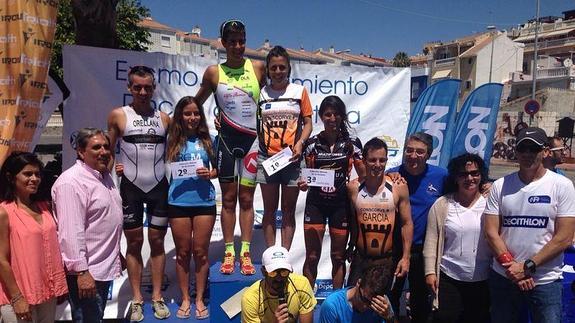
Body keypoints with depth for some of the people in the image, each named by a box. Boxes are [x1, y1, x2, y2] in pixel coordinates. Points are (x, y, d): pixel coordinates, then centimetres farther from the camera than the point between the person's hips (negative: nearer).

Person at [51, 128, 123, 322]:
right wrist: (81, 271, -26)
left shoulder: (104, 175, 10)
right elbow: (71, 233, -25)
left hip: (105, 266, 9)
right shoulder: (72, 182, -20)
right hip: (86, 272, -9)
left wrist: (117, 254, 23)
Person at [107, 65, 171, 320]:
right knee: (134, 242, 7)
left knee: (157, 241, 8)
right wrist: (112, 166, -11)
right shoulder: (118, 115, 0)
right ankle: (137, 299, 18)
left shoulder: (164, 118, 5)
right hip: (130, 187, -1)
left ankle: (157, 297, 19)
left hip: (159, 186, 2)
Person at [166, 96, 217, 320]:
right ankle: (185, 299, 24)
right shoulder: (172, 141, 2)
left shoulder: (208, 140, 5)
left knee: (200, 252, 8)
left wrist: (209, 174, -8)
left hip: (204, 202, 0)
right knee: (182, 253, 10)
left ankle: (200, 300, 22)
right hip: (178, 202, 0)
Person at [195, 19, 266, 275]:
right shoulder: (213, 72, 2)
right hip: (227, 139, 0)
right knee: (228, 198, 6)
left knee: (246, 199, 5)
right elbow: (196, 103, 14)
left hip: (253, 139, 0)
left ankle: (245, 253, 13)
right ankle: (229, 253, 16)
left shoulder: (258, 68, 1)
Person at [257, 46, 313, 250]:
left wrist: (300, 143, -10)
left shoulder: (299, 91, 6)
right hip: (266, 158, 1)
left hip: (291, 158, -1)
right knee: (269, 210, 7)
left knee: (288, 211, 6)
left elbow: (307, 123, 6)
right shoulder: (261, 93, 7)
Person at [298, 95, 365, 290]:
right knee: (312, 257, 2)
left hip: (341, 204, 0)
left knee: (338, 257, 12)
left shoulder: (352, 143, 0)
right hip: (315, 204, 0)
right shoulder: (311, 143, 2)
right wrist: (303, 184, -12)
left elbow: (363, 175, 4)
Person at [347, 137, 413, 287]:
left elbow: (407, 223, -3)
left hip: (387, 261, -1)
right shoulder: (353, 187, -4)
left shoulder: (398, 187, -7)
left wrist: (405, 257, -5)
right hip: (360, 260, 1)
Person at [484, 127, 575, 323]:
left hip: (545, 281, -2)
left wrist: (527, 266, -13)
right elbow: (491, 232, -2)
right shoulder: (500, 186, 1)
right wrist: (511, 266, -11)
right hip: (502, 277, 2)